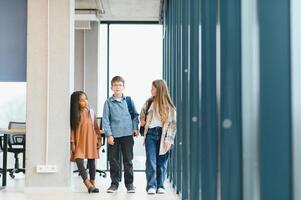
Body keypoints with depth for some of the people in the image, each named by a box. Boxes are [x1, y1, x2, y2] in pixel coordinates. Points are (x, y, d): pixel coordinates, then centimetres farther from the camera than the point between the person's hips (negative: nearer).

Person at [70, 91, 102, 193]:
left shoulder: (91, 112, 4)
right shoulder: (75, 114, -4)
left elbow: (95, 127, 8)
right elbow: (72, 129, -5)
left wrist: (99, 139, 7)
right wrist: (72, 143, -9)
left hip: (91, 141, 3)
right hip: (79, 141, -2)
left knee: (91, 161, 7)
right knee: (79, 161, -17)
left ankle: (92, 185, 16)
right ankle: (88, 184, -17)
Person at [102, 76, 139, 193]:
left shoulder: (128, 100, 5)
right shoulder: (108, 102, 1)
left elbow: (135, 115, 10)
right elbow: (105, 120, -1)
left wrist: (135, 128, -1)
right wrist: (109, 134, -8)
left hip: (127, 134, 0)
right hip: (113, 135, 0)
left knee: (128, 160, 6)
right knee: (114, 160, 6)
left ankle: (129, 183, 15)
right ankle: (114, 183, 17)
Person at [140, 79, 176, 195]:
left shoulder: (169, 106, 0)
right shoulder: (149, 102, 9)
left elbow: (172, 123, -3)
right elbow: (142, 114, 26)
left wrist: (169, 139, -10)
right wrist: (142, 120, 5)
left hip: (163, 135, -1)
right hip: (151, 134, 1)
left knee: (162, 162, 4)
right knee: (151, 161, -7)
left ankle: (160, 186, 13)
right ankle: (151, 186, -6)